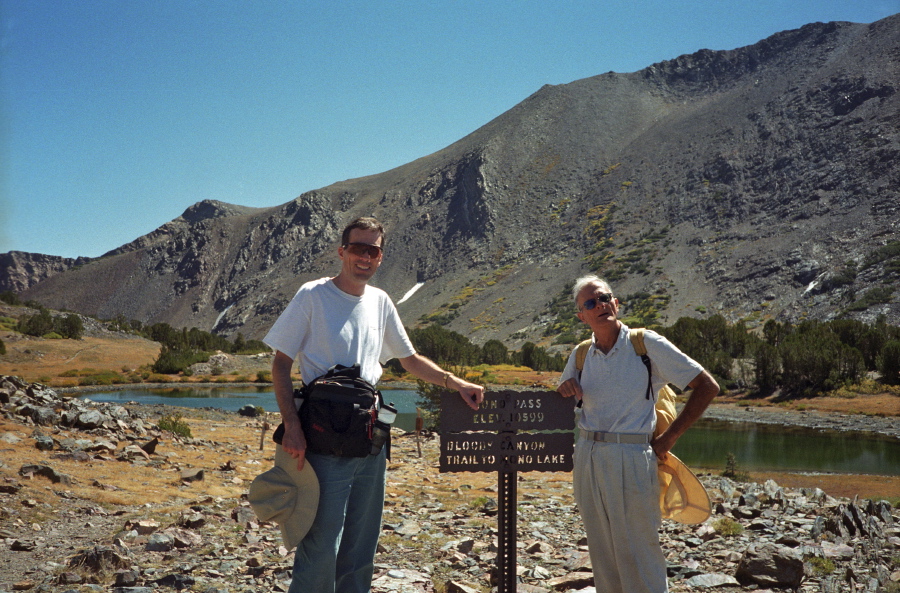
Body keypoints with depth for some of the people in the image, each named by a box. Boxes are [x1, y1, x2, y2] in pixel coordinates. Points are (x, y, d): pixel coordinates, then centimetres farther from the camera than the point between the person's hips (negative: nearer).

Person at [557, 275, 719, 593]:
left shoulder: (647, 344, -5)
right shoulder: (580, 355, 9)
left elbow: (707, 386, -4)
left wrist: (668, 439, -6)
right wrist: (566, 387, -2)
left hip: (631, 459, -5)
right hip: (588, 459, 5)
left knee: (638, 558, -1)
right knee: (603, 558, 12)